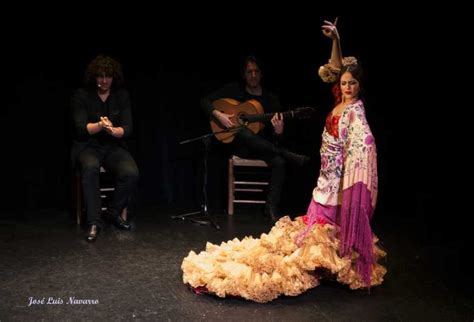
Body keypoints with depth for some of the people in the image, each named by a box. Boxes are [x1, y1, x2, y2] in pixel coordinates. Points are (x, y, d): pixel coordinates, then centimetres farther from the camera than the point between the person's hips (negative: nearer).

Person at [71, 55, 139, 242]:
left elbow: (127, 128, -3)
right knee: (90, 167, -37)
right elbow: (80, 128, -10)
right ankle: (94, 222, -28)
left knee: (131, 173, -28)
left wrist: (112, 130, -26)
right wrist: (99, 125, -31)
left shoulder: (122, 96, 5)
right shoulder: (81, 96, -1)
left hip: (113, 146, 2)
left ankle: (115, 212, -2)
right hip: (88, 146, -2)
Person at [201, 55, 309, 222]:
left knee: (279, 162, -33)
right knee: (243, 132, -38)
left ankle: (272, 207, -18)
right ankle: (289, 156, -26)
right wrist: (219, 115, -18)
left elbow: (275, 137, 2)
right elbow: (206, 101, 0)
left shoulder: (271, 98, 5)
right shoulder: (234, 89, 3)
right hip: (239, 145, -1)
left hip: (264, 147, 1)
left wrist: (278, 132, -23)